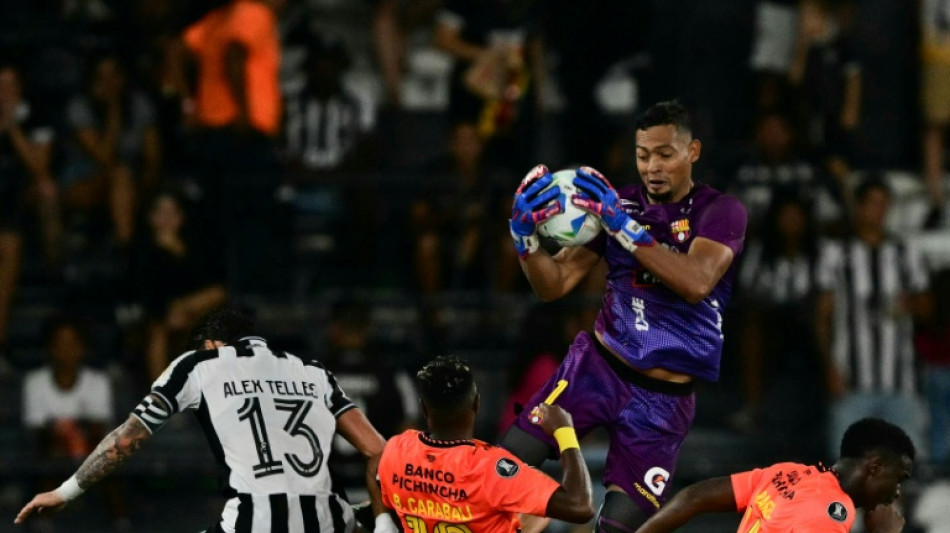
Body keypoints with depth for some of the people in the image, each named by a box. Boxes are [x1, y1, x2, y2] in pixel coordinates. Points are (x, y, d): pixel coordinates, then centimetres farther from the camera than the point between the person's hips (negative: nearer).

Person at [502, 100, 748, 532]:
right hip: (598, 366, 3)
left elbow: (696, 282, -26)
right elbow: (554, 284, 4)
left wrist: (622, 223, -31)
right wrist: (525, 234, -17)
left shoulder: (720, 212, -6)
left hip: (662, 399, -3)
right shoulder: (619, 203, 6)